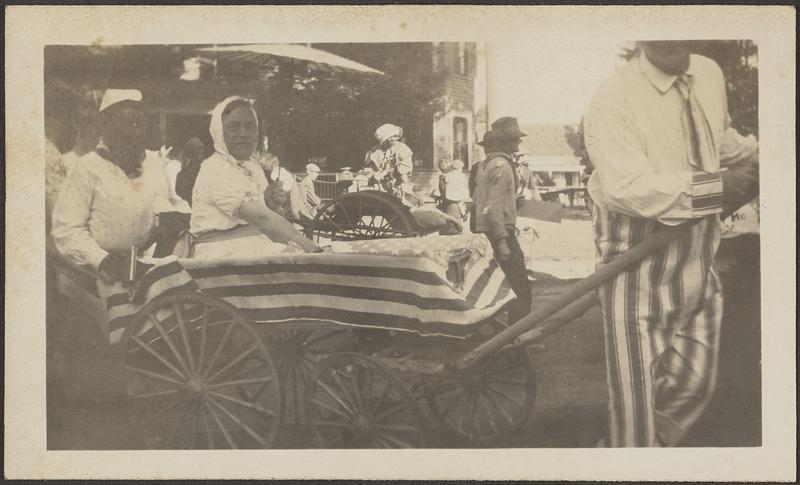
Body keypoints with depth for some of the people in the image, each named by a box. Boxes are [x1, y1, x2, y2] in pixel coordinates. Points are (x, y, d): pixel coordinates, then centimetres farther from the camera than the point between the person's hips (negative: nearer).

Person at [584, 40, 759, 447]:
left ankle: (616, 449, 37)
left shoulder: (711, 74, 5)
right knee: (635, 395, -5)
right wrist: (718, 185, -31)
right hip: (639, 265, -7)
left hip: (698, 261, 7)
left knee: (694, 387, 16)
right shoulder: (614, 99, -18)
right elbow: (626, 187, -29)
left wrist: (752, 154, 12)